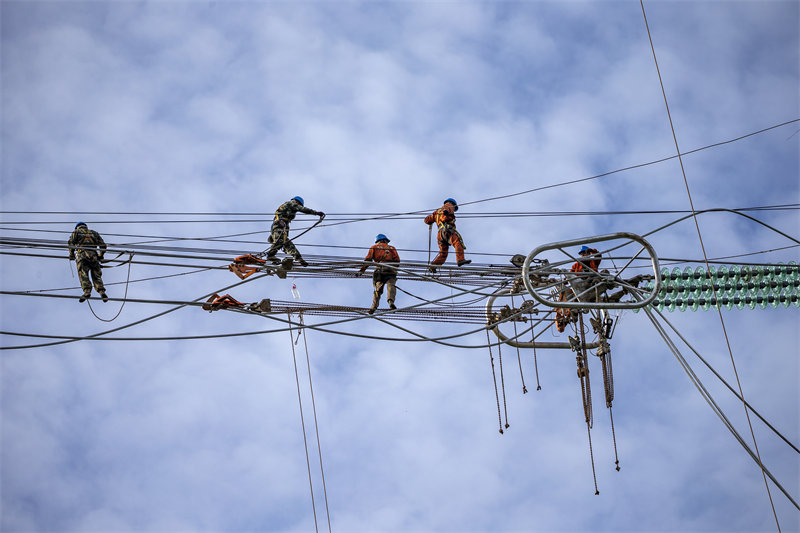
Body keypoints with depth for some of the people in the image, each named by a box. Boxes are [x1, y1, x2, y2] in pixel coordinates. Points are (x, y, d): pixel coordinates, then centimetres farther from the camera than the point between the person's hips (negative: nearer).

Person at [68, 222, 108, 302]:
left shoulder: (76, 232, 22)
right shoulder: (94, 233, 29)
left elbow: (71, 243, 6)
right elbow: (103, 245, 21)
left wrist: (71, 255, 13)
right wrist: (100, 256, 29)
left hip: (82, 255, -3)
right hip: (93, 256, 3)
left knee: (83, 274, -15)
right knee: (96, 275, 0)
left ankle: (87, 291, -34)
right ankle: (102, 291, -20)